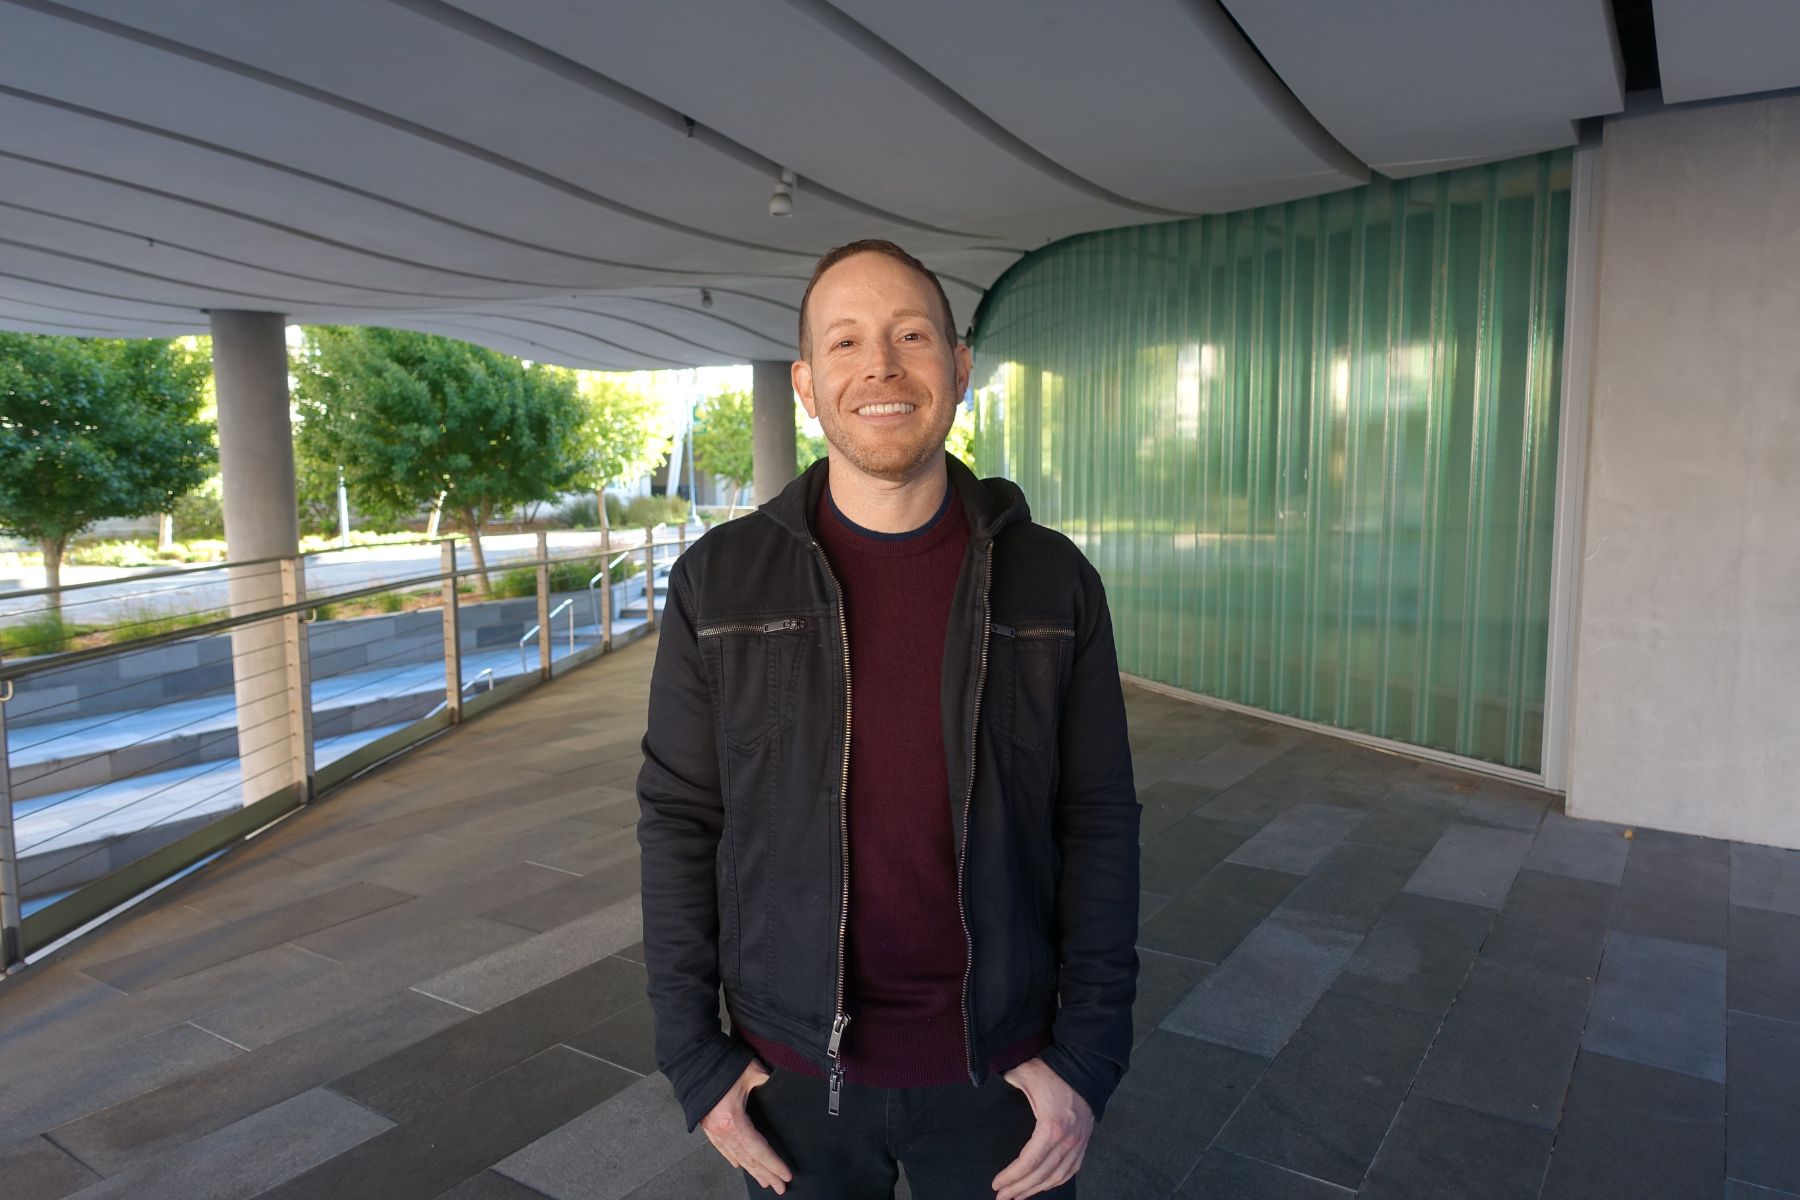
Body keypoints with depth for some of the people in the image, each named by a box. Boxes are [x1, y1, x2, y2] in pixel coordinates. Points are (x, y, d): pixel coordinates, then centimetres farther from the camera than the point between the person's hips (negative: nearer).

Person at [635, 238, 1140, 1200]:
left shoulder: (1052, 581, -7)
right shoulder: (718, 581, -7)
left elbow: (1098, 824, -4)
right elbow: (680, 821, -3)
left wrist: (1088, 1056, -7)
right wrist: (692, 1057, -3)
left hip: (995, 1066, 0)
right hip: (793, 1067, 0)